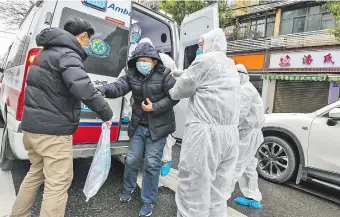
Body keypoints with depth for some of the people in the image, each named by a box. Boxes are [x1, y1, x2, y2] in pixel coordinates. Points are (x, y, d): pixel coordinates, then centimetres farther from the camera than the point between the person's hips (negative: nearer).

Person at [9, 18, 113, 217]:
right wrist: (106, 113, -21)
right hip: (52, 130, -10)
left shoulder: (47, 52, 17)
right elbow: (82, 87, -30)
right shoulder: (67, 54, -14)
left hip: (32, 125, 10)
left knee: (36, 172, 26)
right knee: (58, 183, -1)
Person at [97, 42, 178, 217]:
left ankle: (148, 201, 23)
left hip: (158, 126, -3)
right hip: (139, 125, 4)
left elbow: (173, 97, -10)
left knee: (151, 164, 2)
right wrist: (102, 90, -35)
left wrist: (154, 107, -18)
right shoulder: (132, 75, 0)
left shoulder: (164, 75, -10)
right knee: (131, 159, 13)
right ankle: (128, 188, 43)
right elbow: (118, 87, -15)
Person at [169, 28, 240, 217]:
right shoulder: (231, 67, 20)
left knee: (193, 193, 0)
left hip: (205, 132, -9)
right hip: (230, 133, 9)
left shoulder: (205, 60, -5)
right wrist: (183, 74, 34)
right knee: (218, 196, 15)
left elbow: (181, 90, 2)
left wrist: (171, 92, 22)